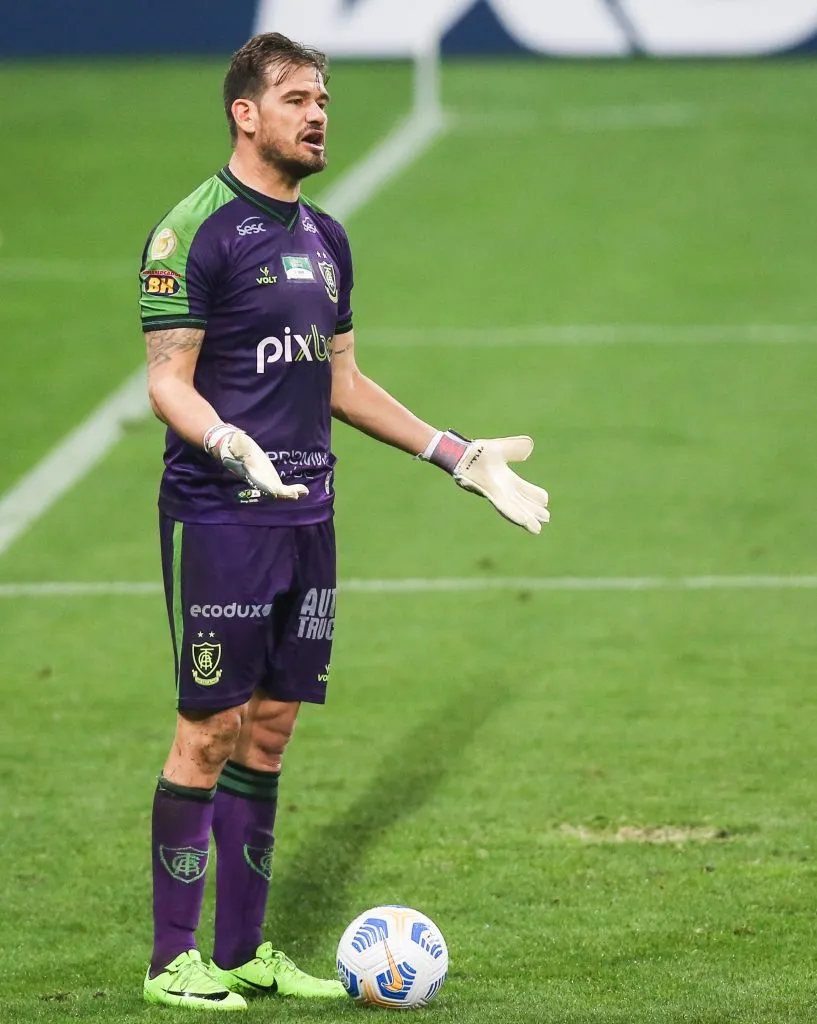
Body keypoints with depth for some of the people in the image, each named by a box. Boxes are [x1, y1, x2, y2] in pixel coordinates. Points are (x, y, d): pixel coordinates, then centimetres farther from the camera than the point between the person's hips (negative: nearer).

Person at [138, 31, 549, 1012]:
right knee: (208, 732, -5)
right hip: (219, 518, -7)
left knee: (269, 729, 10)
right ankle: (174, 960, 2)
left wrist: (459, 456, 19)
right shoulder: (195, 230, -10)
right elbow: (167, 382, -13)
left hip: (306, 517, 7)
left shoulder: (323, 237, 15)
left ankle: (244, 950, 16)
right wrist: (231, 444, -32)